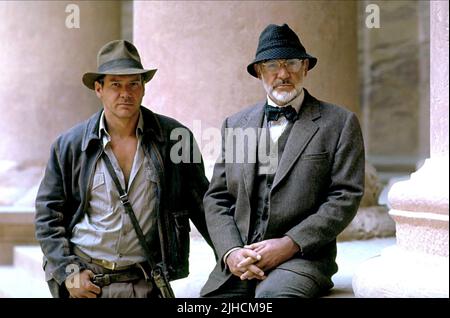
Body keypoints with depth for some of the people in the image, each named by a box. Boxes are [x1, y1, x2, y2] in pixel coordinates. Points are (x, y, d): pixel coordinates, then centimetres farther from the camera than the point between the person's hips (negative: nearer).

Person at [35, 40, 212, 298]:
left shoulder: (175, 138, 1)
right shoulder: (69, 145, 2)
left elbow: (202, 204, 7)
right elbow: (48, 216, 5)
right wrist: (68, 273, -4)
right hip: (84, 280, 0)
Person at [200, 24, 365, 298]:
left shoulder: (339, 123, 5)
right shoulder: (235, 124, 16)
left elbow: (345, 197, -2)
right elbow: (216, 198, 13)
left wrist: (289, 244, -11)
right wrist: (231, 252, -5)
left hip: (301, 257, -4)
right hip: (238, 263, 4)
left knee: (273, 294, -33)